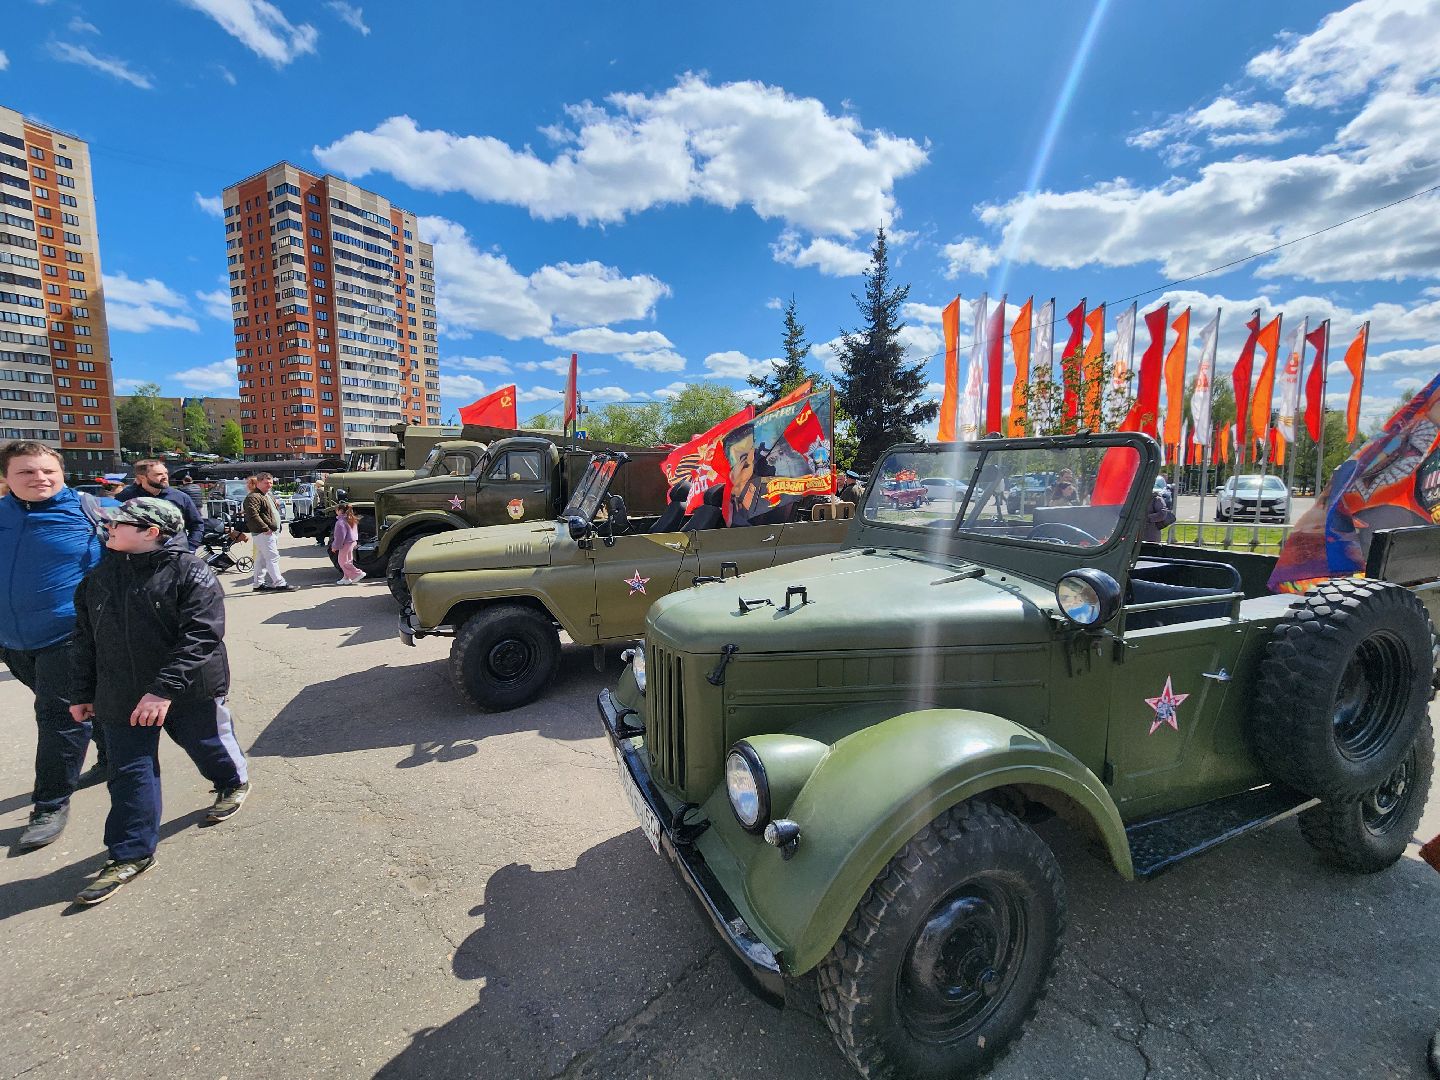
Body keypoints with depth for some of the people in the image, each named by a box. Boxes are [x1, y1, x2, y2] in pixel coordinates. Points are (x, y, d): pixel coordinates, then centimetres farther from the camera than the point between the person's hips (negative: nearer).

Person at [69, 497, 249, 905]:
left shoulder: (191, 573, -17)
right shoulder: (98, 578, 4)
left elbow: (200, 637, -23)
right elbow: (86, 640, 12)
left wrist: (164, 688, -29)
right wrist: (81, 693, 12)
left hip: (189, 692, -5)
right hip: (122, 696, 5)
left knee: (210, 747, 15)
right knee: (130, 773, 7)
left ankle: (234, 783, 45)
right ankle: (131, 853, 19)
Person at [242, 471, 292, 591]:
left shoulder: (267, 495, 20)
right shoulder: (253, 497, -13)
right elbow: (253, 515, -24)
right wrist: (265, 528, -23)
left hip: (273, 531, 10)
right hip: (263, 533, -10)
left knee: (262, 559, 15)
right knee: (273, 557, -10)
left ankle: (258, 584, 22)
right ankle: (280, 584, -9)